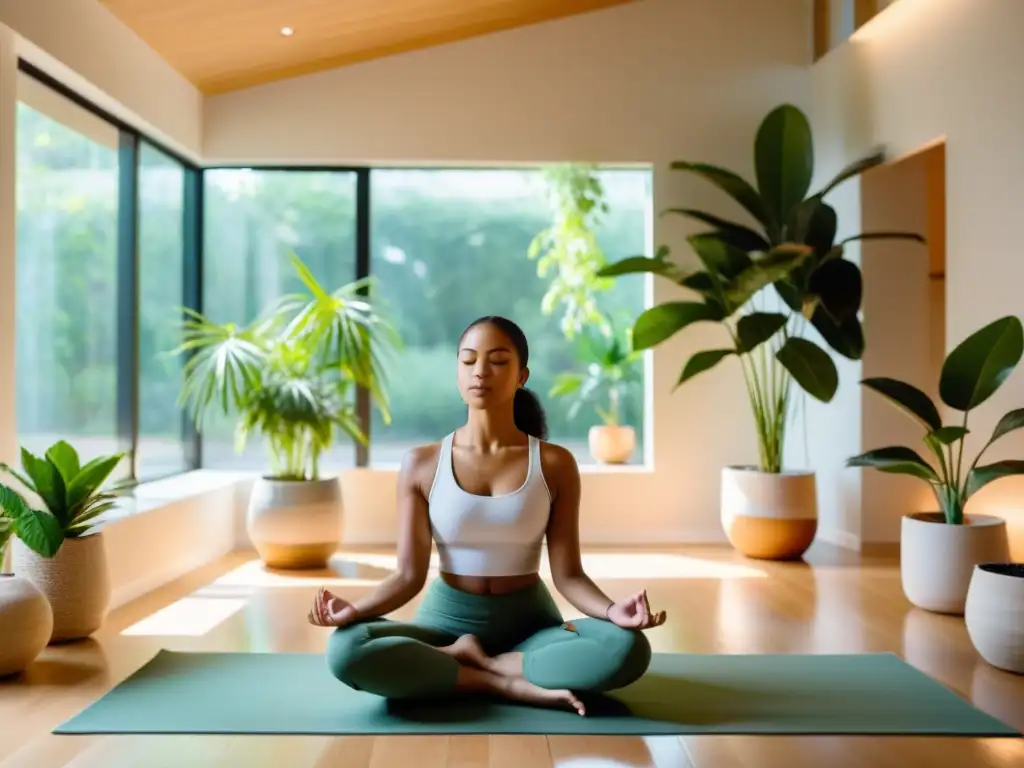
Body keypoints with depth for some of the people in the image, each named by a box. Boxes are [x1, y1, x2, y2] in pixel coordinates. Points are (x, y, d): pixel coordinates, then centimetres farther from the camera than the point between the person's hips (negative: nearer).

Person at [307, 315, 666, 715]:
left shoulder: (555, 463, -3)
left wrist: (612, 610, -27)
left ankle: (467, 660, -16)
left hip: (529, 622, 0)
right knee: (346, 649, -30)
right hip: (447, 620, 0)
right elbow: (409, 575, -4)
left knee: (628, 648, -30)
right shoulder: (421, 464, -3)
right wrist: (355, 609, -24)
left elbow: (567, 574, -6)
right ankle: (513, 685, -20)